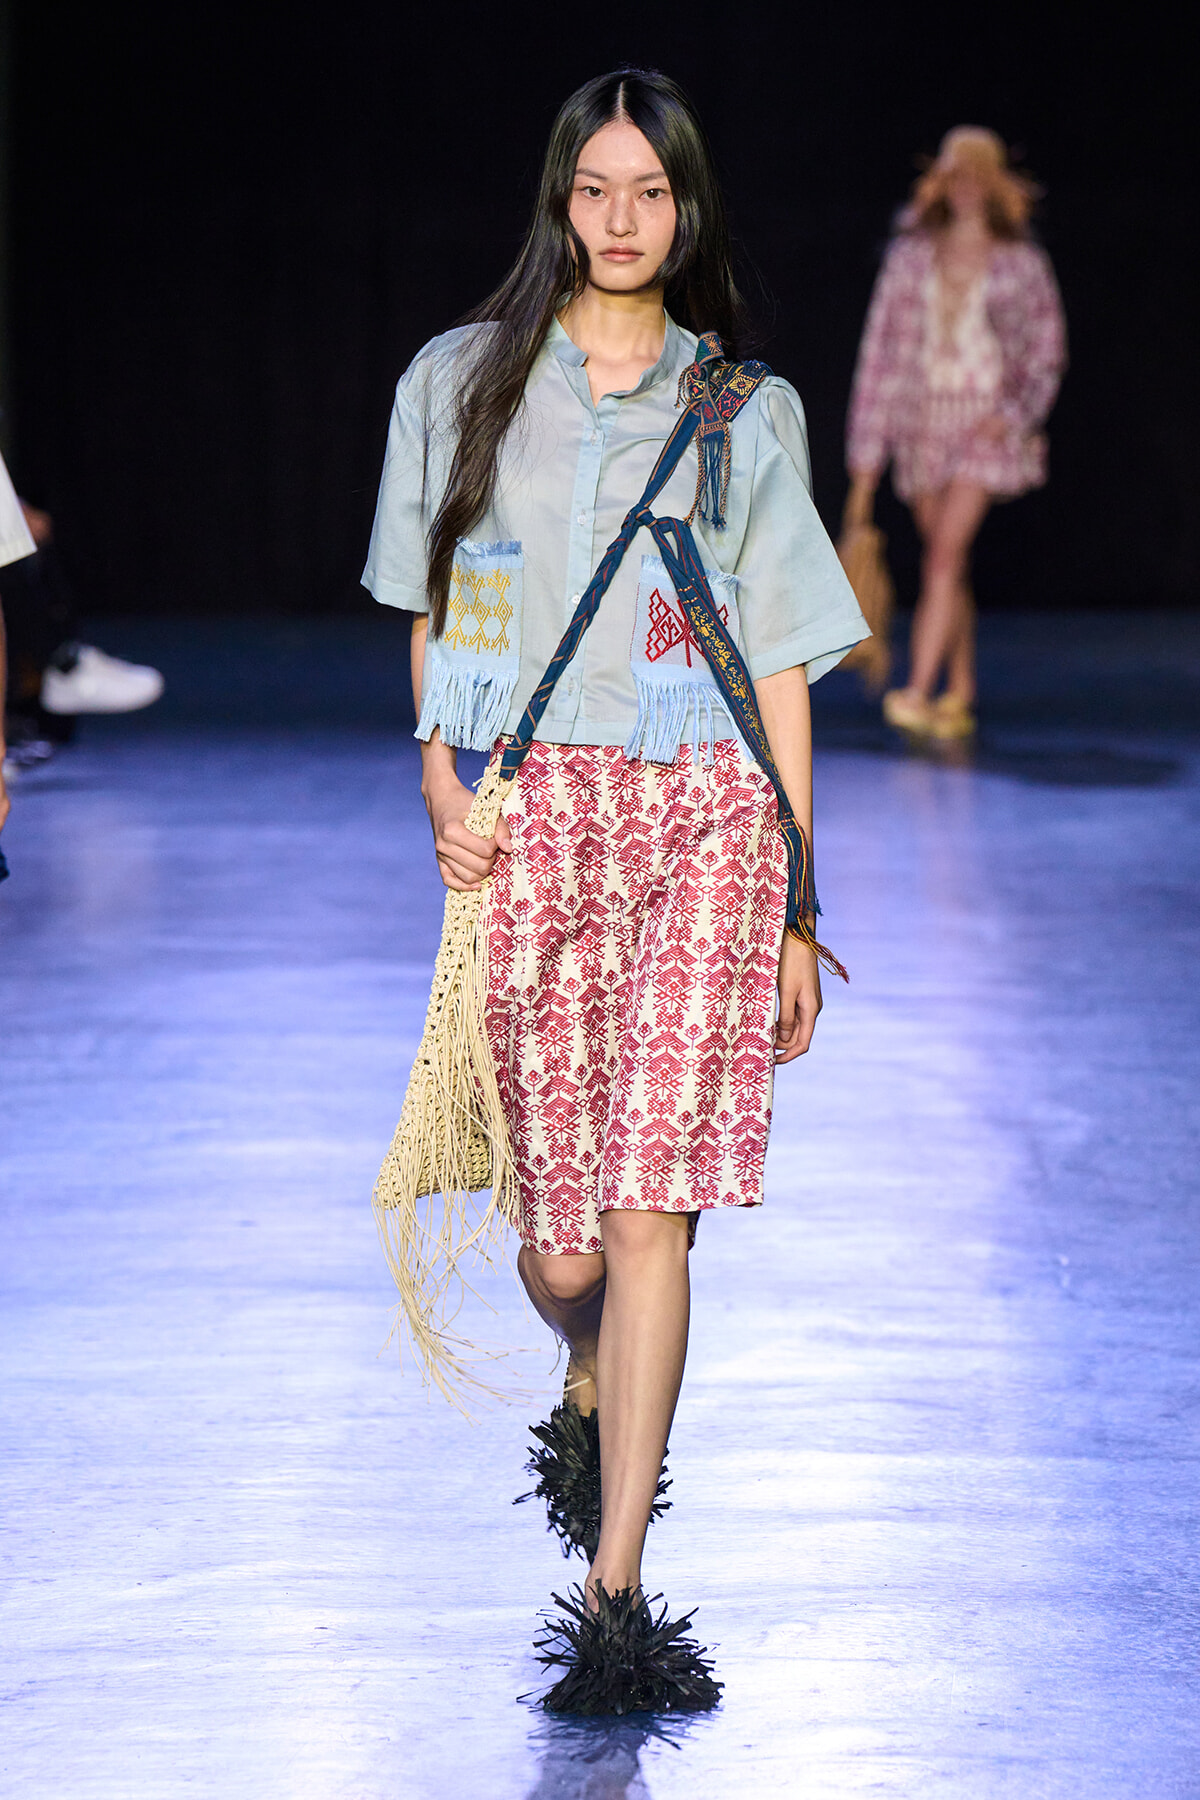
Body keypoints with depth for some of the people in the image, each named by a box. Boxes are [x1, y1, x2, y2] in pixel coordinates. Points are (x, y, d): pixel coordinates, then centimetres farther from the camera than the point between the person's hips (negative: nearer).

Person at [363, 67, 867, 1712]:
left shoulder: (745, 415, 9)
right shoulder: (464, 383, 10)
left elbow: (782, 667, 9)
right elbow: (432, 614, 18)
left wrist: (796, 909, 5)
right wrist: (438, 780, 0)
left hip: (702, 817, -1)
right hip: (528, 820, 1)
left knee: (650, 1205, -13)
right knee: (558, 1237, 2)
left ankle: (613, 1589, -9)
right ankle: (592, 1389, 39)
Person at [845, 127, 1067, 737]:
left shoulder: (1022, 263, 2)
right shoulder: (910, 257, 6)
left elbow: (1046, 353, 7)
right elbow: (881, 350, 6)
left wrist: (1015, 413, -12)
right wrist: (865, 464, 3)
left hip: (984, 424, -3)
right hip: (921, 422, 3)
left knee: (945, 555, -15)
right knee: (947, 564, 9)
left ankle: (918, 693, -19)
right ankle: (958, 697, 19)